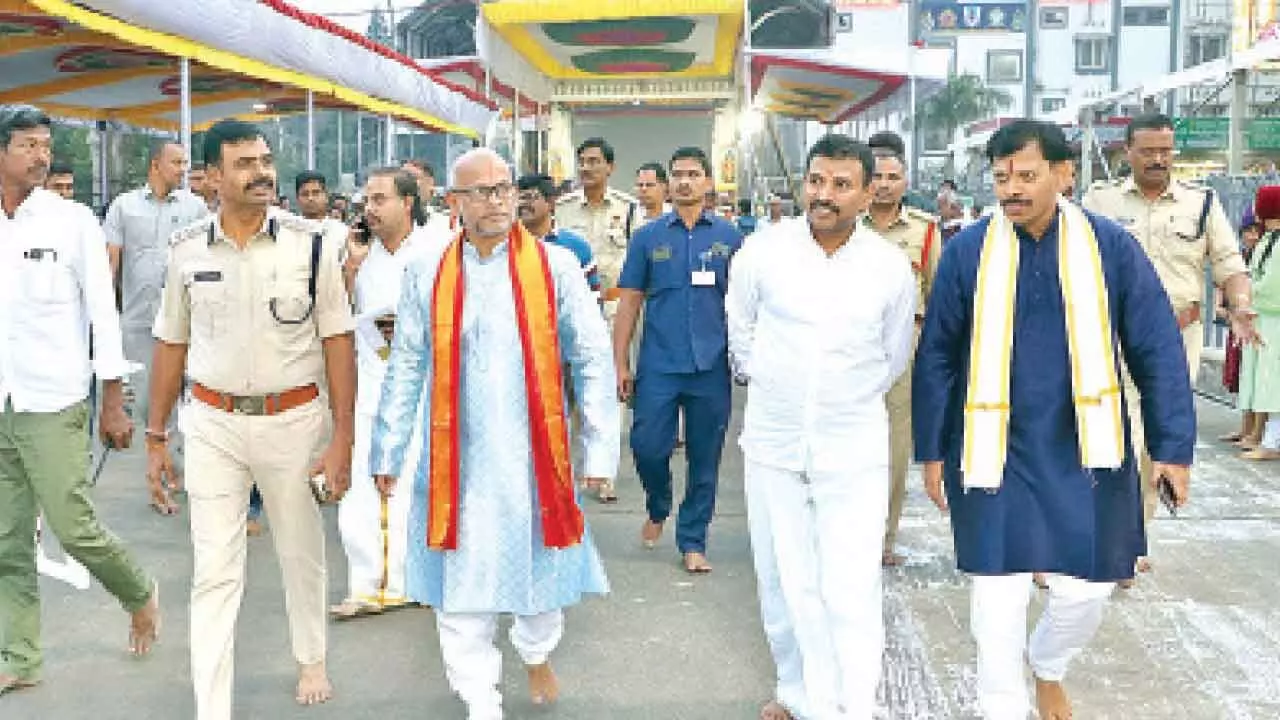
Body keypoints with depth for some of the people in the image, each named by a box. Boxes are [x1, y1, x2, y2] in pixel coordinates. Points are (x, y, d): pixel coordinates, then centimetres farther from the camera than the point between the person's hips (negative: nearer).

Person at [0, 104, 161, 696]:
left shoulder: (72, 220, -5)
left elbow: (103, 312, -4)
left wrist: (114, 404, -6)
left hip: (52, 403, -4)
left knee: (73, 528, -4)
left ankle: (140, 595, 24)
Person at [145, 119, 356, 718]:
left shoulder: (312, 243, -8)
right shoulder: (187, 250, -1)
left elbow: (337, 343, -6)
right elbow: (172, 345, 8)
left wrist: (342, 440, -10)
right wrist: (155, 438, 9)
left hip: (293, 419, -1)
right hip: (212, 422, 1)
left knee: (301, 553, 18)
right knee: (214, 572, 2)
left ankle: (311, 660, 43)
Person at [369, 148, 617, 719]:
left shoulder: (555, 266, -3)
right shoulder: (427, 274, 1)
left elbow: (592, 361, -2)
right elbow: (405, 370, 5)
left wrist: (598, 448, -4)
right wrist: (388, 453, 6)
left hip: (535, 456, 0)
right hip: (457, 463, 1)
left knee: (538, 566, 16)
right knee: (461, 588, 6)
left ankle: (536, 654, 47)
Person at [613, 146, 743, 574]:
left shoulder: (729, 237, 6)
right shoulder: (648, 238, 6)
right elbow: (629, 303, 5)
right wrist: (621, 364, 1)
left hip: (711, 367, 0)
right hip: (658, 366, 0)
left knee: (705, 458, 6)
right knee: (648, 447, -2)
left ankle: (693, 541, 20)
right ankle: (657, 509, 29)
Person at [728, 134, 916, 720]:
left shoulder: (892, 267, -4)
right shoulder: (763, 251, -6)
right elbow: (740, 331, 12)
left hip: (854, 450, -1)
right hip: (773, 443, 1)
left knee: (851, 593, -5)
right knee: (784, 582, 10)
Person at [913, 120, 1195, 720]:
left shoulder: (1110, 246, -5)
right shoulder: (967, 251, -6)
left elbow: (1157, 351, 0)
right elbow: (936, 357, 1)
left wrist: (1173, 445, -2)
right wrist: (931, 450, 2)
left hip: (1085, 451, 1)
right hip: (993, 451, -1)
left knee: (1086, 588, 8)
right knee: (999, 594, 3)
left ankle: (1048, 668, 41)